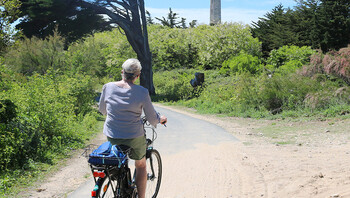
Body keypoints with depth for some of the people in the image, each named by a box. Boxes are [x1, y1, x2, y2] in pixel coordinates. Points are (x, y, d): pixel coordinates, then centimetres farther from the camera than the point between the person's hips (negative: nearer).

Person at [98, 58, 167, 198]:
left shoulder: (108, 87, -6)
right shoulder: (142, 92, -14)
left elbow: (102, 110, 11)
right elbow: (152, 119, -6)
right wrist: (160, 119, 16)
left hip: (111, 136, 3)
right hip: (134, 137, -3)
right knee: (141, 166, 22)